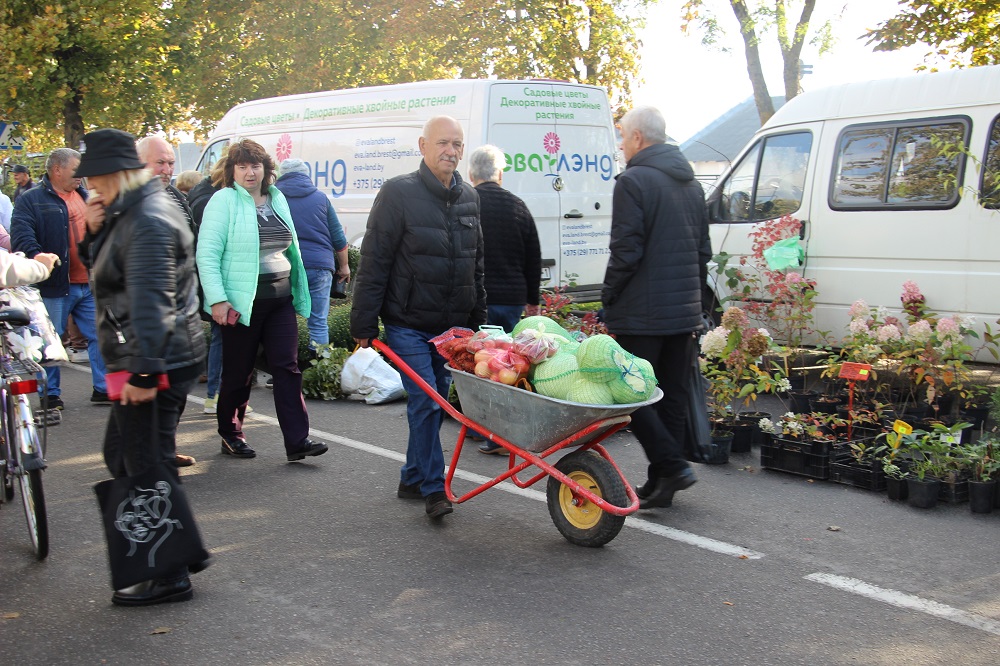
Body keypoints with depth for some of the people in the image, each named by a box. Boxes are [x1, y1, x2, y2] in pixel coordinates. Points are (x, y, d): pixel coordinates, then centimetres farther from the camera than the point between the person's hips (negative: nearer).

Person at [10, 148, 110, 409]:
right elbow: (21, 237, -15)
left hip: (90, 284, 5)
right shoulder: (31, 200, -3)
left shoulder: (87, 197, 15)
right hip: (54, 287, -5)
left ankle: (103, 389, 18)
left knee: (101, 337, 7)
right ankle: (50, 395, 15)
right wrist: (37, 258, -32)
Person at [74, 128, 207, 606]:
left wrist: (145, 371, -29)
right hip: (145, 360, 11)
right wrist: (94, 232, 4)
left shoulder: (148, 220, -18)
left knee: (147, 467, -5)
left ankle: (169, 578, 4)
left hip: (154, 366, -11)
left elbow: (150, 301, -25)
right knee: (121, 455, 21)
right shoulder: (130, 213, 16)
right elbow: (102, 268, 23)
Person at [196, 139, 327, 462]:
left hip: (280, 300, 5)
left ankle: (297, 440, -2)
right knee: (239, 372, 6)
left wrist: (298, 293, 16)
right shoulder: (223, 201, -7)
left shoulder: (277, 199, 11)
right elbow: (207, 254, -12)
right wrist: (217, 299, -18)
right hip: (241, 302, -5)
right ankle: (230, 435, 23)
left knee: (287, 368, -1)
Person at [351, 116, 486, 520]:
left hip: (452, 326, 6)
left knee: (436, 400, 12)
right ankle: (433, 488, 1)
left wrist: (478, 320, 16)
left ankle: (413, 479, 26)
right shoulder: (399, 193, -9)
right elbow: (373, 262, -10)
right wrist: (364, 323, -13)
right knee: (425, 401, -9)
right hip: (408, 324, -6)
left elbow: (476, 264, 18)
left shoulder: (468, 198, 9)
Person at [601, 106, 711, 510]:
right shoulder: (691, 184, 16)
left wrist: (609, 299, -6)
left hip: (642, 313, -8)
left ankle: (672, 465, -8)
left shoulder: (634, 181, -11)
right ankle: (662, 483, 15)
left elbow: (625, 252, -16)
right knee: (672, 396, 10)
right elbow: (703, 250, 20)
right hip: (684, 311, 8)